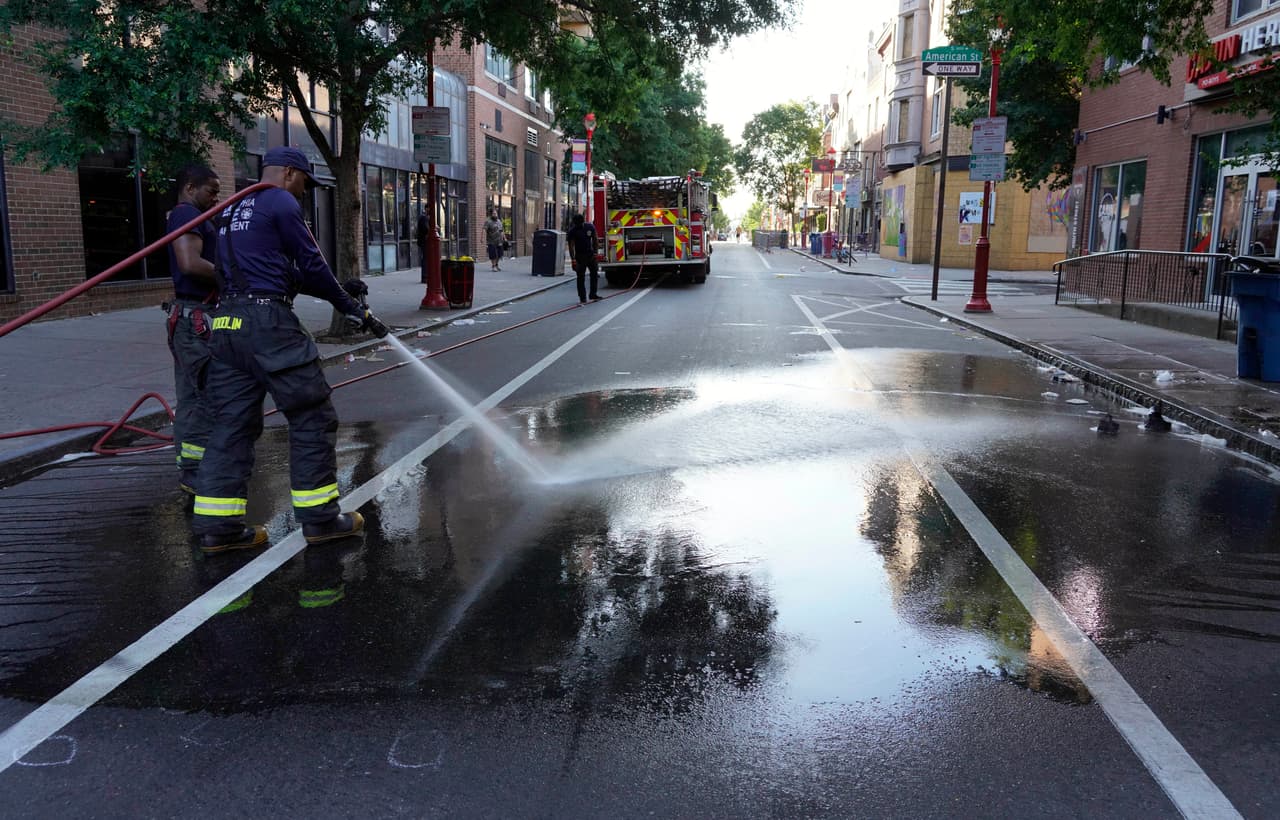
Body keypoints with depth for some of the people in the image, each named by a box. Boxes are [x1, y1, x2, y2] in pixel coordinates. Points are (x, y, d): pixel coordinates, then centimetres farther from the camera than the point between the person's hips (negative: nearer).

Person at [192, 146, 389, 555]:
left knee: (233, 423, 9)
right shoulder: (281, 203, -2)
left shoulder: (233, 211, 25)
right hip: (267, 322, -9)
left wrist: (338, 290, 29)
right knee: (312, 417, 1)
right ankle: (319, 517, 5)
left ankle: (218, 525, 8)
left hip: (227, 323, 9)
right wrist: (352, 309, 10)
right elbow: (312, 266, -2)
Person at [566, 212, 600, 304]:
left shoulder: (590, 227, -3)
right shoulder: (572, 231, -12)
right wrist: (573, 260, -23)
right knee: (581, 278, -5)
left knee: (595, 274, 8)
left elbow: (594, 240, 6)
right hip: (580, 256, -4)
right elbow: (571, 246, -15)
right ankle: (582, 298, -3)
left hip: (590, 254, 4)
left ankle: (593, 295, 21)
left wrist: (595, 253, 0)